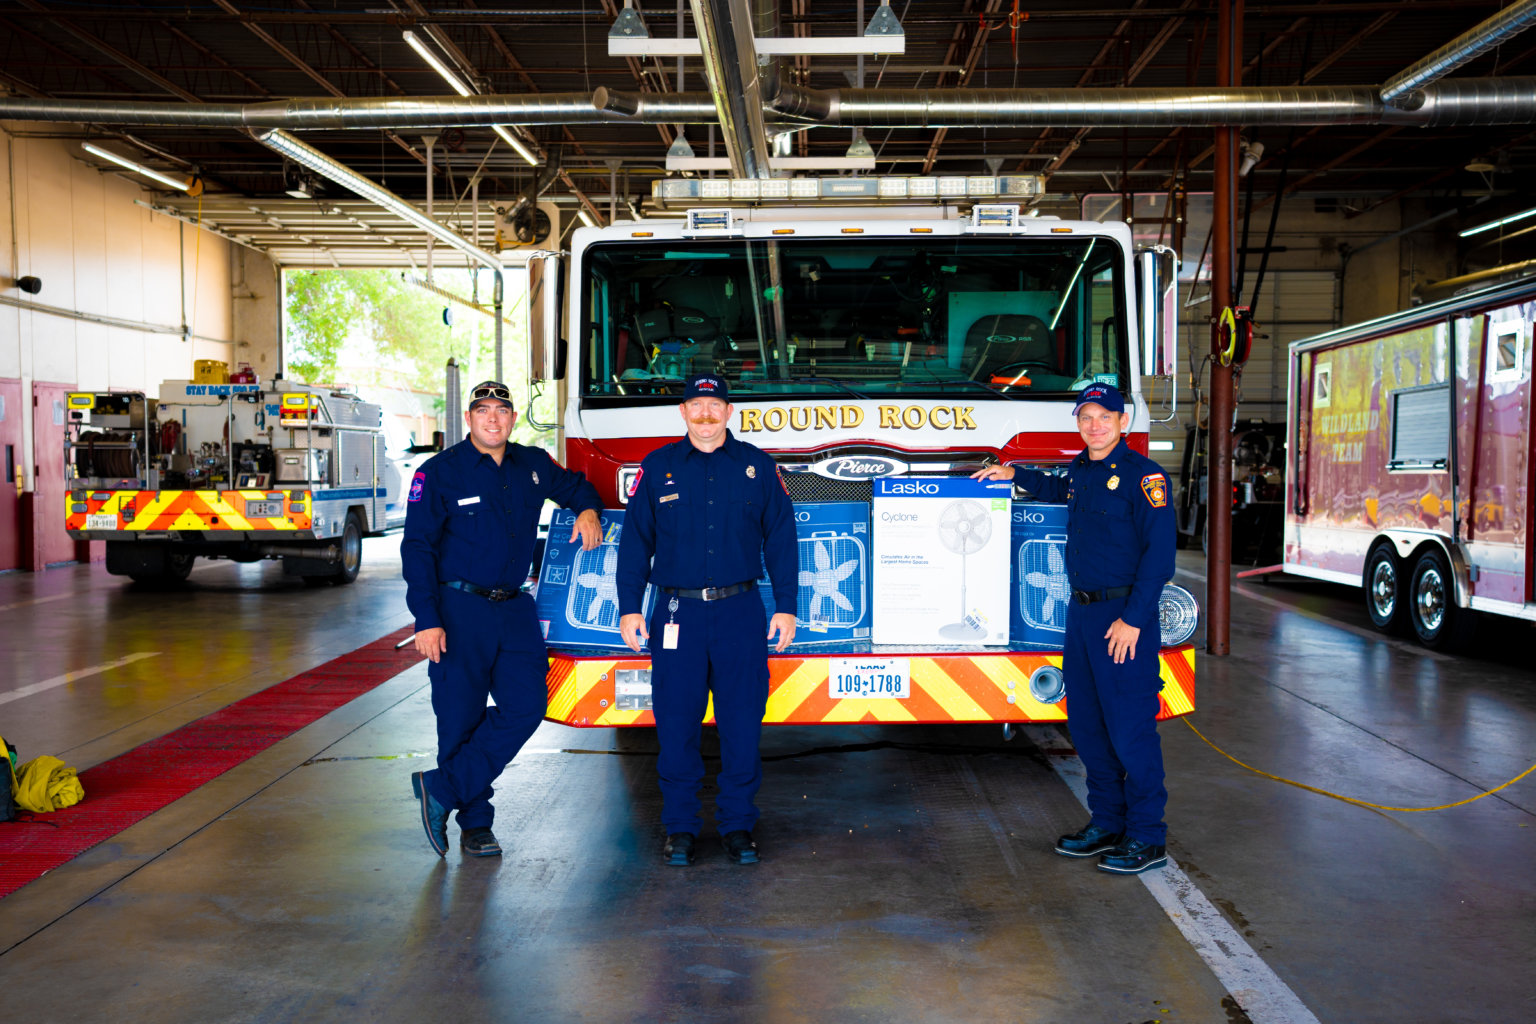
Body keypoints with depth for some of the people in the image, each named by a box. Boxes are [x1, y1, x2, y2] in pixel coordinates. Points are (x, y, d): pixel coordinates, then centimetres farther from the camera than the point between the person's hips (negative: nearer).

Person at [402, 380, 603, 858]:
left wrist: (588, 509, 4)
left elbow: (575, 485, 29)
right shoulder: (439, 472, -5)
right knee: (462, 719, 0)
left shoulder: (533, 465, 9)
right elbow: (417, 548, -8)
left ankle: (441, 789, 3)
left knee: (526, 705, -6)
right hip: (459, 610, -4)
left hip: (514, 609, 5)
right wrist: (427, 619, -16)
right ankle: (474, 823, 15)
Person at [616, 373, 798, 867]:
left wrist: (786, 606, 3)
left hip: (741, 611, 0)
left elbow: (780, 539, 8)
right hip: (677, 613, 0)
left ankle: (737, 824, 15)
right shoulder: (658, 469, 7)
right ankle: (680, 826, 15)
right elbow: (634, 541, 8)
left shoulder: (758, 467, 7)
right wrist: (629, 608, 2)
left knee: (742, 722, 3)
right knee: (676, 723, 2)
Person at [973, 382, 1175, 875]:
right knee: (1086, 723, 12)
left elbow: (1159, 551, -15)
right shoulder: (1080, 470, 13)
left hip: (1124, 616, -8)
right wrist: (1014, 474, 27)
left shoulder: (1141, 474, -11)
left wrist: (1134, 618, -19)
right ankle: (1107, 821, 25)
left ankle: (1147, 837, 7)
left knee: (1130, 727, -4)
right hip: (1081, 612, 8)